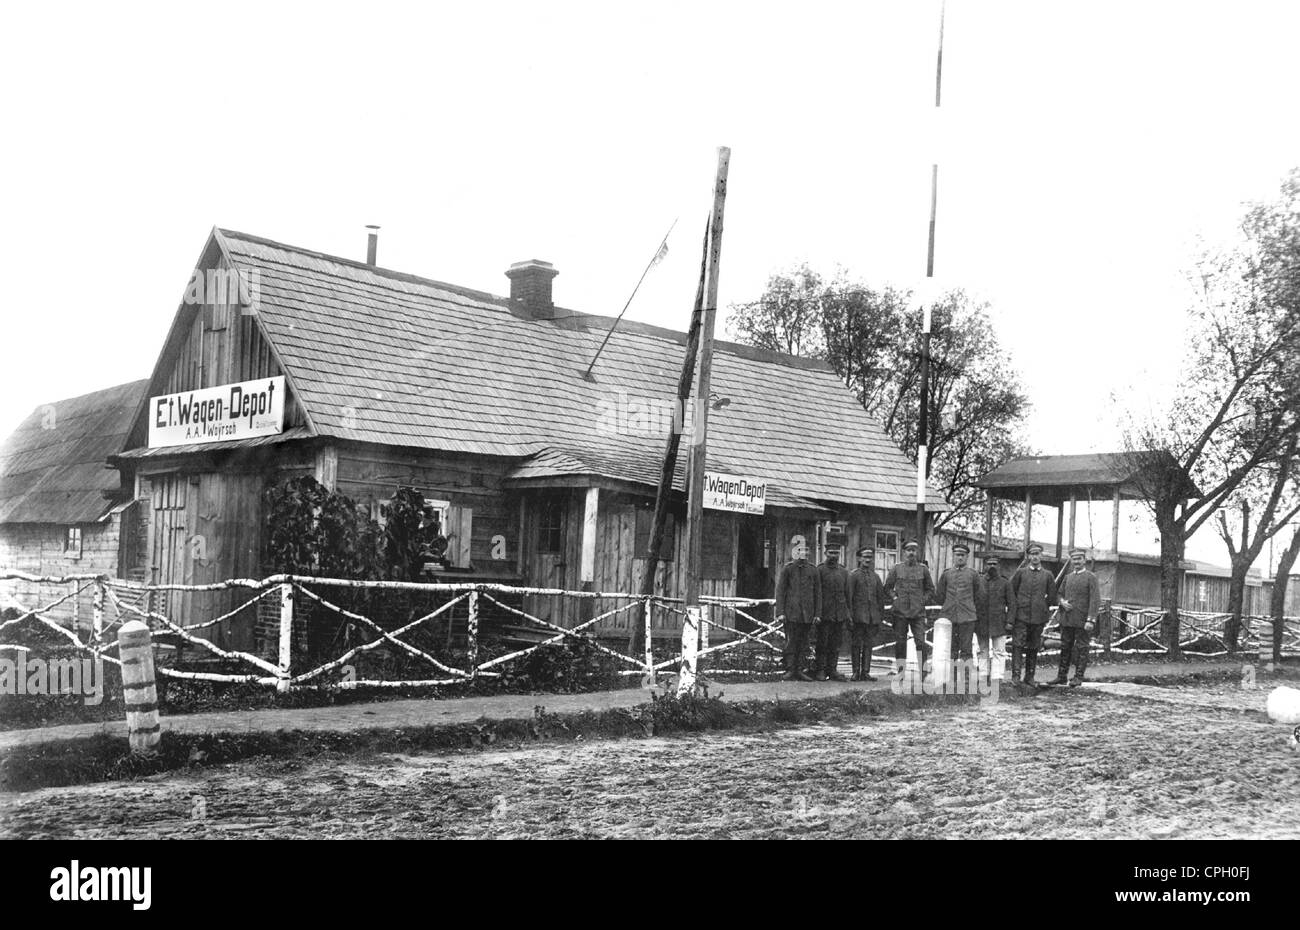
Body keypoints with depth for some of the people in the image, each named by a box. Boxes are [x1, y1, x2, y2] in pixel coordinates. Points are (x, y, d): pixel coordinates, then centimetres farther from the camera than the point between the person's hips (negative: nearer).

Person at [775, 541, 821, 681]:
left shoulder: (813, 570, 9)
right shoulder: (788, 568, 1)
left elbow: (818, 592, 10)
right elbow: (780, 591, -1)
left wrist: (817, 614, 3)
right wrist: (780, 613, -8)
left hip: (807, 613, 3)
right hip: (791, 612, -3)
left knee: (803, 642, 5)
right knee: (791, 642, -4)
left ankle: (799, 670, 11)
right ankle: (790, 671, -1)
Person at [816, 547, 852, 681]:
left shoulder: (844, 572, 13)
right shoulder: (820, 570, -2)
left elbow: (847, 593, 16)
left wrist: (848, 612, 11)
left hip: (840, 614, 4)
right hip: (824, 613, -4)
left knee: (836, 644, 6)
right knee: (822, 643, -1)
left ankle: (832, 670, 12)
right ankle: (820, 671, 5)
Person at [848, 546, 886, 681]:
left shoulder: (876, 577, 14)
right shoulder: (854, 576, 1)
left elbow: (881, 598, 16)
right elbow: (849, 597, -4)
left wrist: (881, 617, 10)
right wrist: (849, 616, -10)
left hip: (872, 617, 4)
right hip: (858, 617, -4)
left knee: (868, 645, 4)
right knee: (856, 645, -2)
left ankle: (865, 672, 6)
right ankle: (856, 672, 2)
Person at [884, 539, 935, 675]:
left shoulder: (923, 569, 9)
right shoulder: (896, 569, 7)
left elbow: (931, 590, 15)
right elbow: (887, 588, 12)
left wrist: (923, 601, 1)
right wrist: (894, 598, -2)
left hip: (918, 612, 0)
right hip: (900, 612, 0)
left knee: (921, 642, -8)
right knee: (900, 642, 2)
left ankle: (922, 668, -5)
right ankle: (900, 670, 7)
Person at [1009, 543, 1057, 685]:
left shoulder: (1047, 575, 8)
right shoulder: (1020, 572, 5)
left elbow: (1052, 596, 15)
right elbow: (1011, 590, 9)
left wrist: (1043, 608, 10)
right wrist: (1016, 605, 4)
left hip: (1039, 618, 2)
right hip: (1021, 616, -2)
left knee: (1034, 648, 6)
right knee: (1018, 646, -8)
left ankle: (1030, 677, 13)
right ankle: (1016, 675, -9)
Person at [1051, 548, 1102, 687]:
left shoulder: (1091, 578, -4)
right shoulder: (1067, 577, 12)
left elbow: (1095, 600, -10)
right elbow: (1060, 594, 20)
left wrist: (1090, 620, -18)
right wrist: (1062, 602, -5)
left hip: (1082, 621, -5)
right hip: (1067, 619, 5)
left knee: (1082, 649, 1)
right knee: (1065, 648, 10)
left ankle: (1078, 677, 7)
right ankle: (1061, 676, 15)